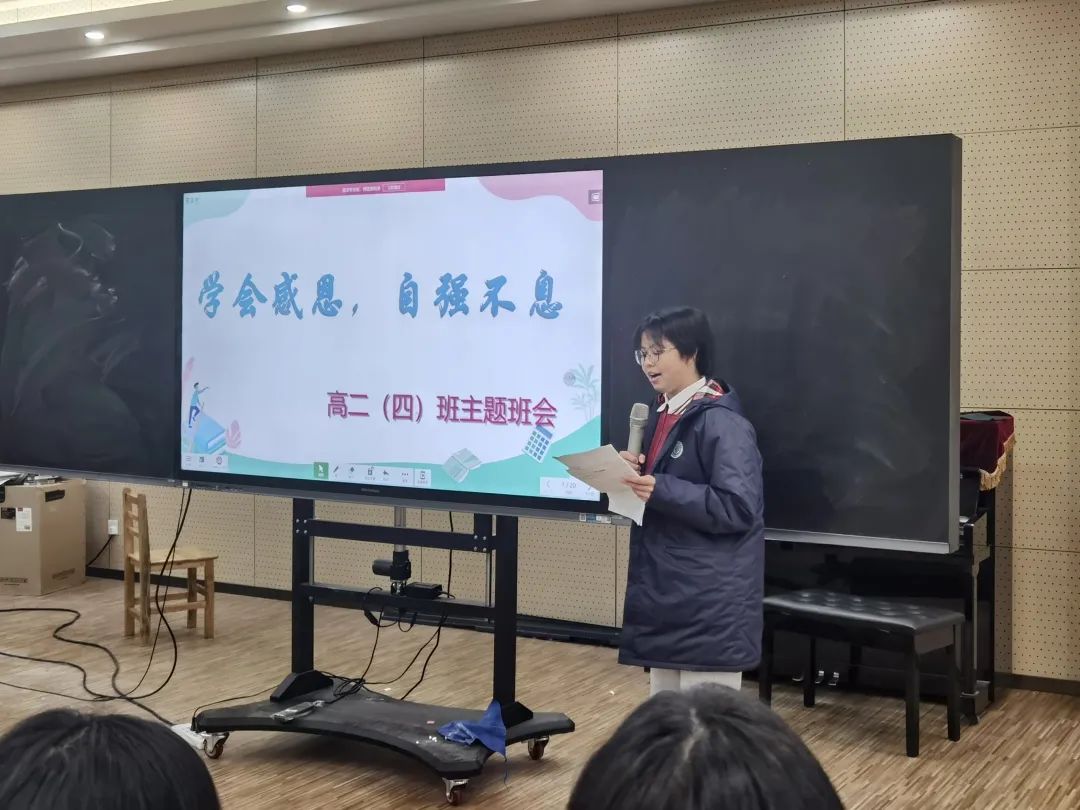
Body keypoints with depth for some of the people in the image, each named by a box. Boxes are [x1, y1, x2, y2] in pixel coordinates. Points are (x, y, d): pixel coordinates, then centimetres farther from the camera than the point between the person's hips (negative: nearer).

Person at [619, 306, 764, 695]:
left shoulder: (722, 421, -16)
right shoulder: (663, 414, 12)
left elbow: (738, 507, -22)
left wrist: (661, 490, -25)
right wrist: (634, 476, -1)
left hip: (710, 600, -9)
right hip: (666, 589, 9)